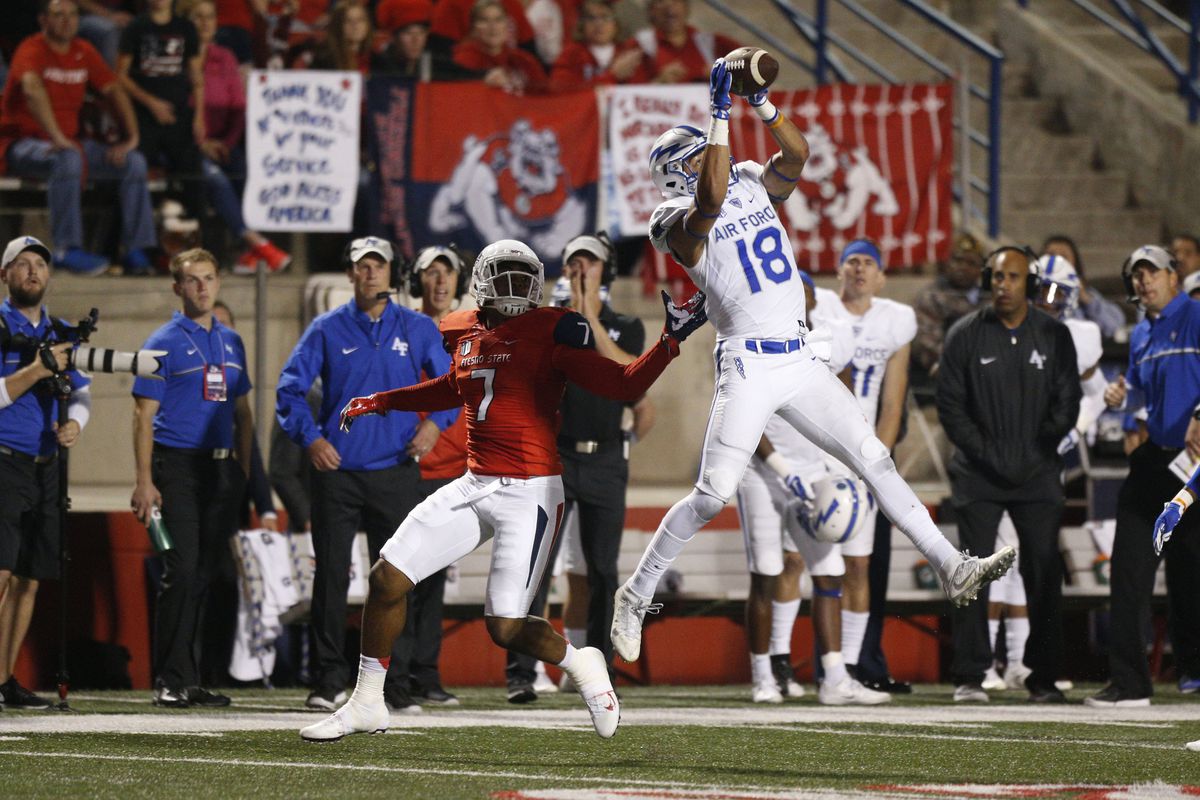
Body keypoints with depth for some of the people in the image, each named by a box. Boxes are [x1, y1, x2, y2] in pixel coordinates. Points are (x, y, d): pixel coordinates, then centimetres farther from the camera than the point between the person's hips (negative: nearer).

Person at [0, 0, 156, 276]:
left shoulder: (83, 52, 10)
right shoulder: (33, 50, -13)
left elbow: (114, 90, 12)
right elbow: (32, 89, -32)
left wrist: (131, 136, -2)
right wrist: (58, 138, -42)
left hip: (68, 141, 8)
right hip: (23, 142, -8)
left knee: (134, 162, -6)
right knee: (68, 158, -39)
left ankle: (136, 250, -8)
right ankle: (67, 250, -39)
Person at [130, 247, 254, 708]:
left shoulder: (231, 343, 16)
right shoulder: (164, 342, -1)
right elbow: (144, 415, -5)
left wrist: (244, 471, 13)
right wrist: (144, 481, -13)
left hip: (221, 467, 5)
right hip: (178, 466, -5)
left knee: (205, 574, 7)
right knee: (181, 571, -11)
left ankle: (190, 681, 11)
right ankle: (171, 681, -8)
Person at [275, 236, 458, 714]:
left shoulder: (418, 329, 7)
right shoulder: (327, 330, 4)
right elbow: (289, 389, 4)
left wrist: (435, 423, -6)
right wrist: (310, 438, -9)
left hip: (395, 472, 1)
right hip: (337, 471, -1)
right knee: (331, 576, -1)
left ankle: (394, 684, 5)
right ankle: (329, 679, 3)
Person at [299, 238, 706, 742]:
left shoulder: (552, 332, -9)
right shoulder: (463, 332, 9)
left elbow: (625, 387, -11)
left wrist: (671, 340, -22)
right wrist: (382, 402, 34)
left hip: (529, 493, -6)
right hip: (474, 487, 6)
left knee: (506, 628, -10)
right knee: (387, 579, 2)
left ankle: (580, 665, 21)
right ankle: (367, 705, 16)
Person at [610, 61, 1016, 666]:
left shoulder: (753, 186, 14)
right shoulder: (679, 222, -8)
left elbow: (797, 154, -1)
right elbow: (713, 196, -29)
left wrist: (760, 101, -12)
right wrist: (721, 111, -27)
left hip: (800, 361, 6)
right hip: (748, 365, -6)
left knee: (873, 459, 2)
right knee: (712, 496, -9)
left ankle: (953, 570, 1)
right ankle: (635, 597, 5)